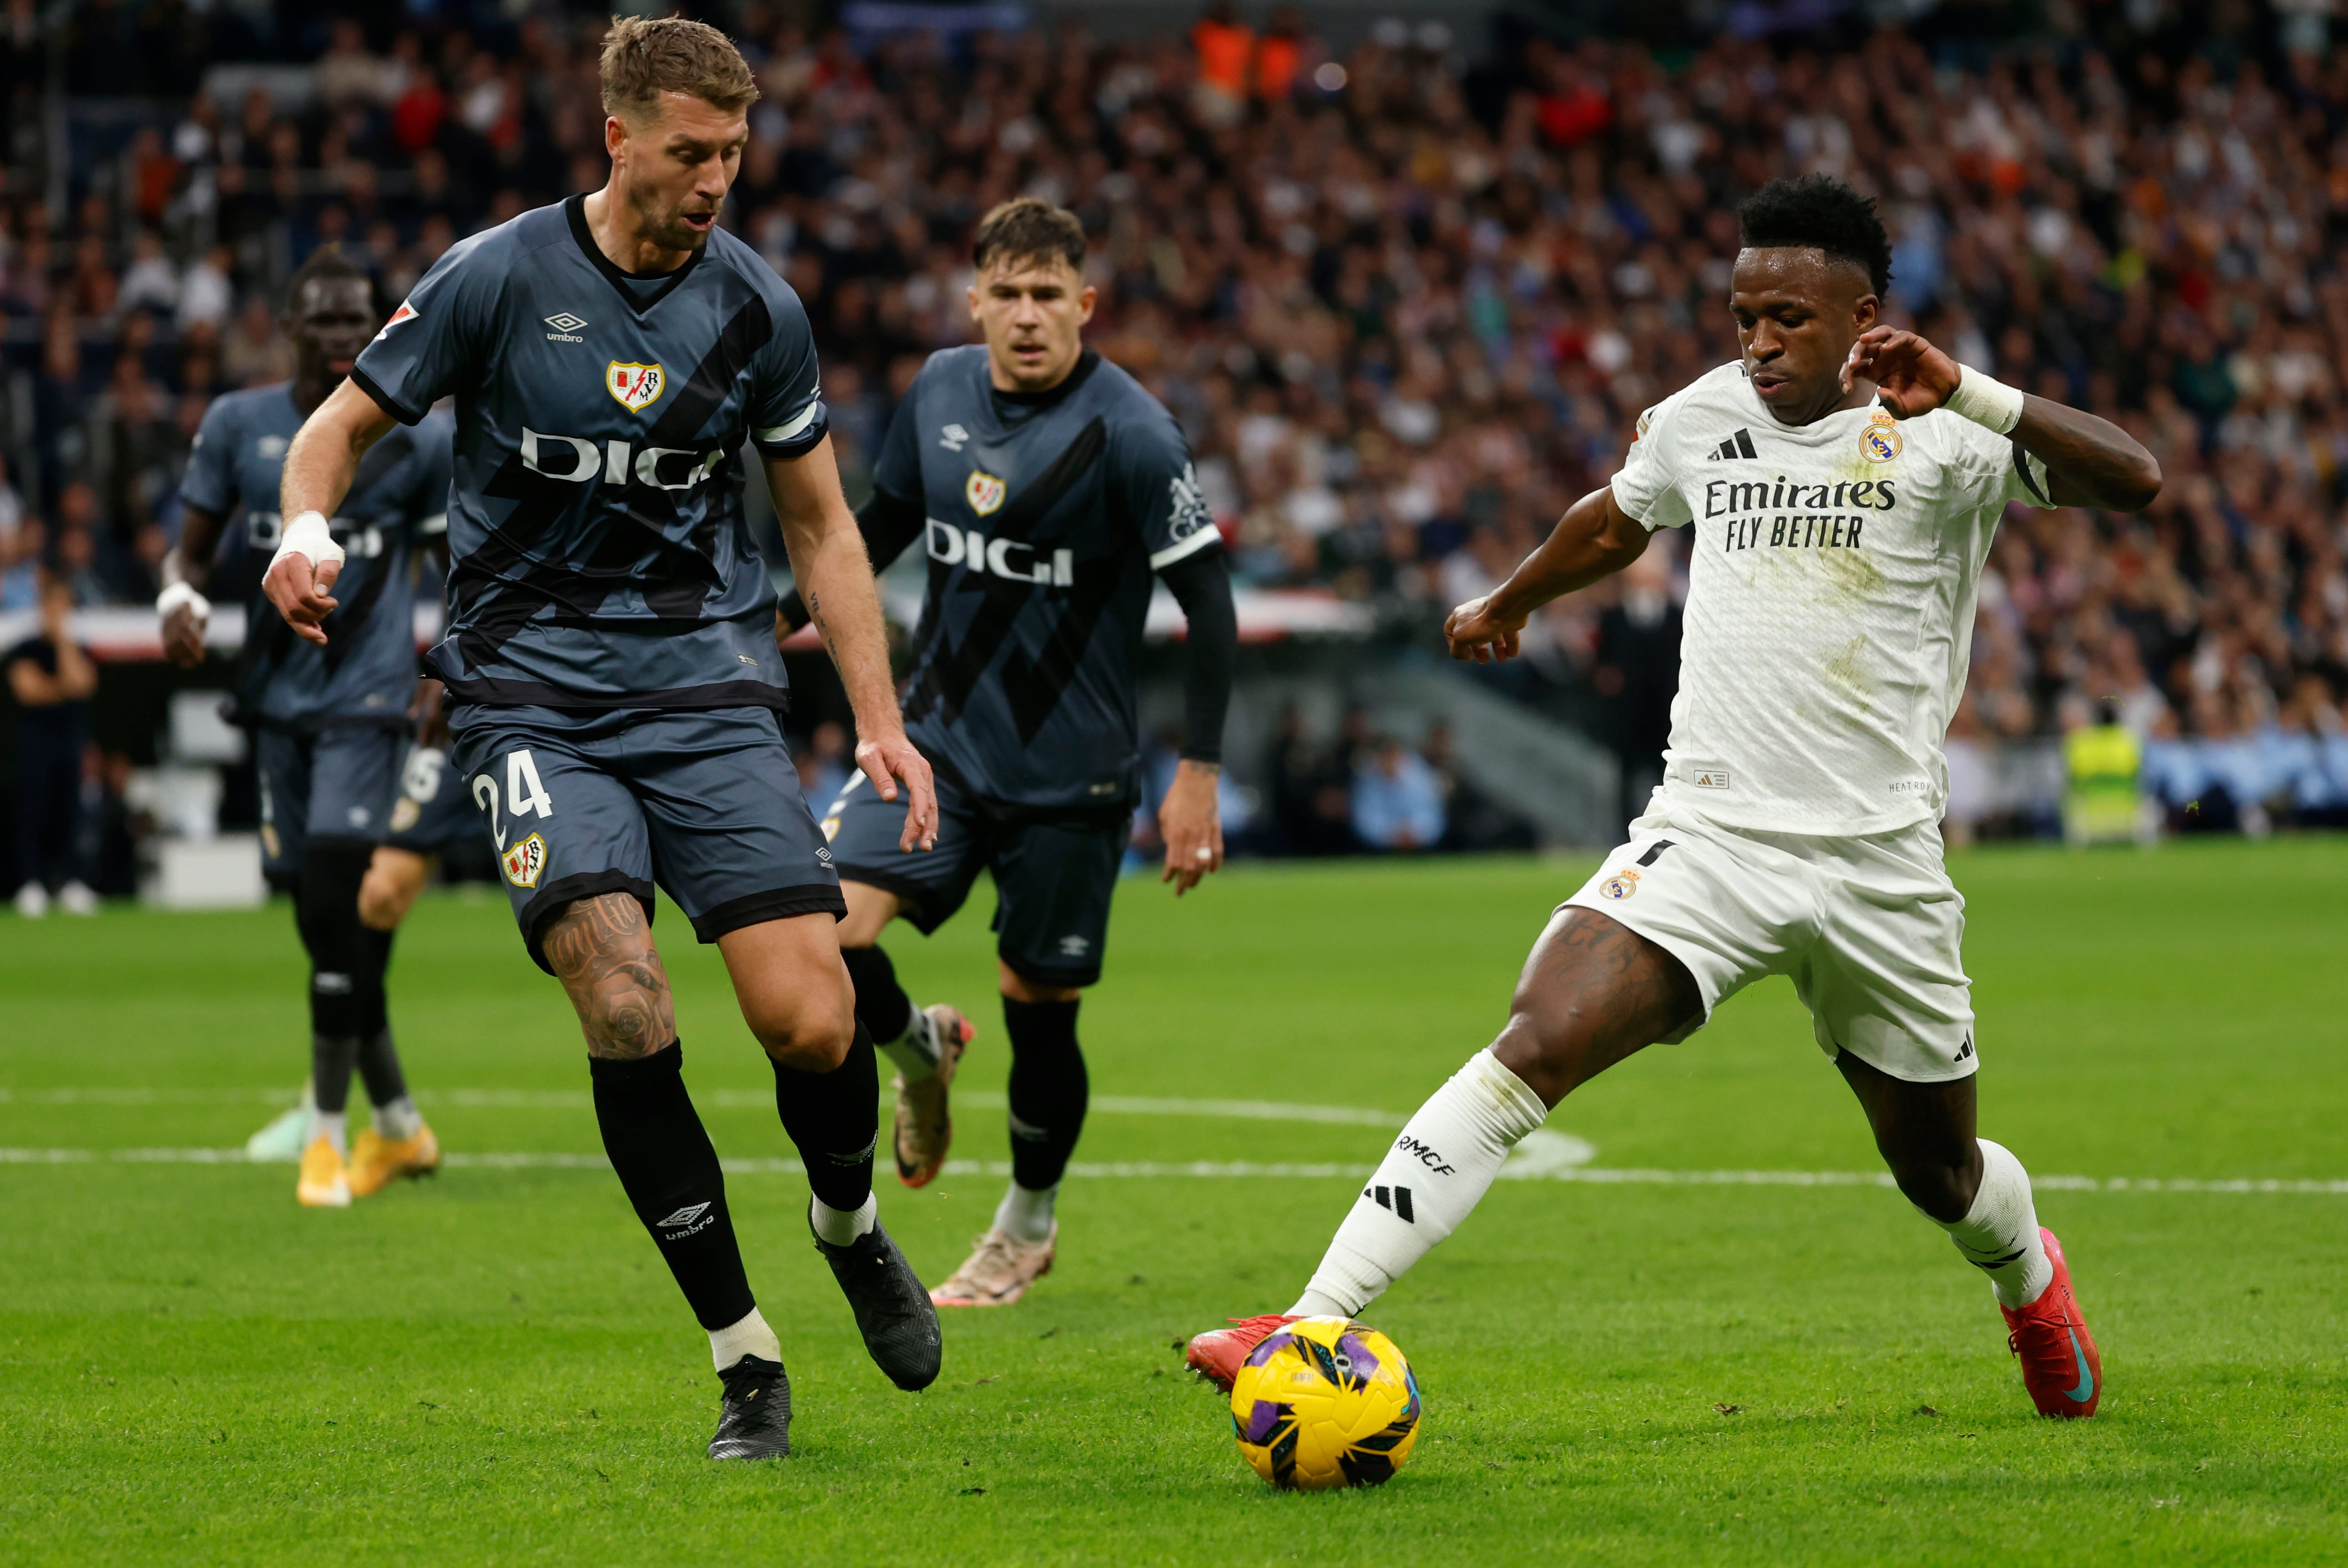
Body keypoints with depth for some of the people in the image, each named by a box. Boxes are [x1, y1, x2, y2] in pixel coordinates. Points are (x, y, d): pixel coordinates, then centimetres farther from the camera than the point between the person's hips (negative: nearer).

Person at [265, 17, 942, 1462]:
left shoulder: (756, 307, 4)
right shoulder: (499, 279, -4)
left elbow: (821, 526, 13)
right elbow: (343, 427, 6)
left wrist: (881, 725, 6)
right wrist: (307, 528, -17)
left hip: (709, 677, 2)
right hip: (530, 682, -2)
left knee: (813, 1019, -14)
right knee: (623, 1005, -21)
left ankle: (851, 1224, 22)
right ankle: (745, 1357, -9)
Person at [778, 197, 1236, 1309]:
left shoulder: (1129, 433, -15)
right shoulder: (939, 392, 1)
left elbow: (1209, 604, -12)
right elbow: (886, 521, 20)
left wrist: (1198, 775, -15)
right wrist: (789, 616, 21)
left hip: (1070, 775, -4)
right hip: (938, 737, 4)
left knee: (1038, 1008, 4)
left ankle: (1029, 1224, 30)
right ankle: (919, 1051, 17)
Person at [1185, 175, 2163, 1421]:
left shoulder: (1937, 440, -6)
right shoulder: (1705, 418, 7)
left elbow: (2134, 484, -21)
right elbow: (1614, 522, 31)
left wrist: (1963, 394, -31)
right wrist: (1507, 603, 48)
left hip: (1880, 866, -1)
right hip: (1707, 837, 1)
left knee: (1940, 1170, 15)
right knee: (1535, 1048, -23)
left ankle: (2028, 1279, 53)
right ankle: (1315, 1326, -30)